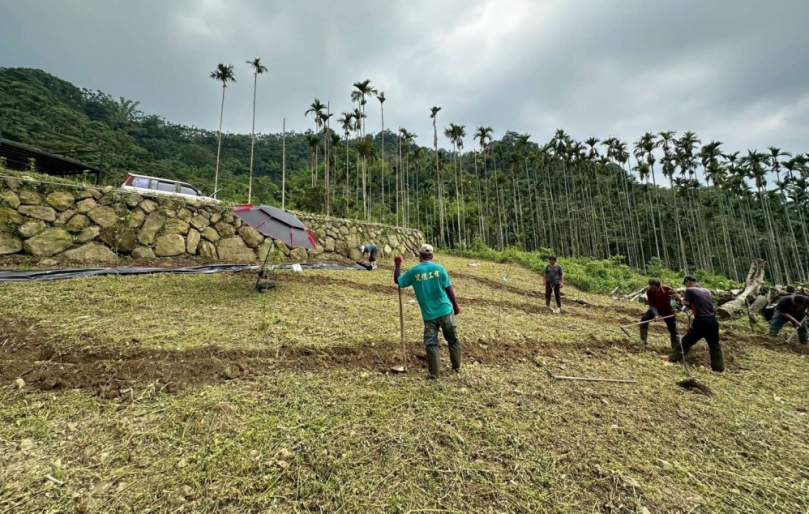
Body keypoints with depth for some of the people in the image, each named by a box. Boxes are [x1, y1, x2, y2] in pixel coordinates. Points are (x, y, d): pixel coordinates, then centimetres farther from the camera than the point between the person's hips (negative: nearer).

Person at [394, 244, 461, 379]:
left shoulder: (413, 271, -4)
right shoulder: (439, 268, -5)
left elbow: (397, 281, 8)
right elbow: (448, 289, -2)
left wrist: (397, 265, 20)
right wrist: (455, 305, 9)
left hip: (429, 314, 0)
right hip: (445, 311, 1)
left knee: (431, 344, 9)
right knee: (453, 340, 18)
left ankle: (434, 373, 14)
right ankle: (457, 367, 31)